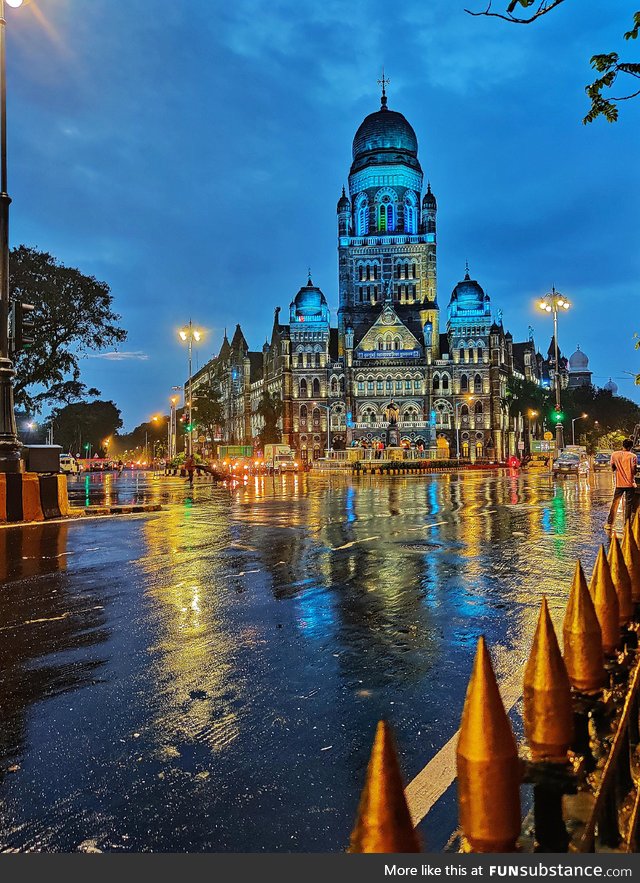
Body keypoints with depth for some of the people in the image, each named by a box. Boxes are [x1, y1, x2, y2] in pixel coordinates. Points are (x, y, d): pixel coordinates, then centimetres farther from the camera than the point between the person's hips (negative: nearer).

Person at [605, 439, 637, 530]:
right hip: (630, 483, -2)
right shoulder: (633, 456, -7)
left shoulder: (614, 454, 0)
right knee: (629, 504, 7)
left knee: (614, 503, 9)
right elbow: (634, 471, -11)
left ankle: (609, 524, 7)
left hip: (619, 483, 2)